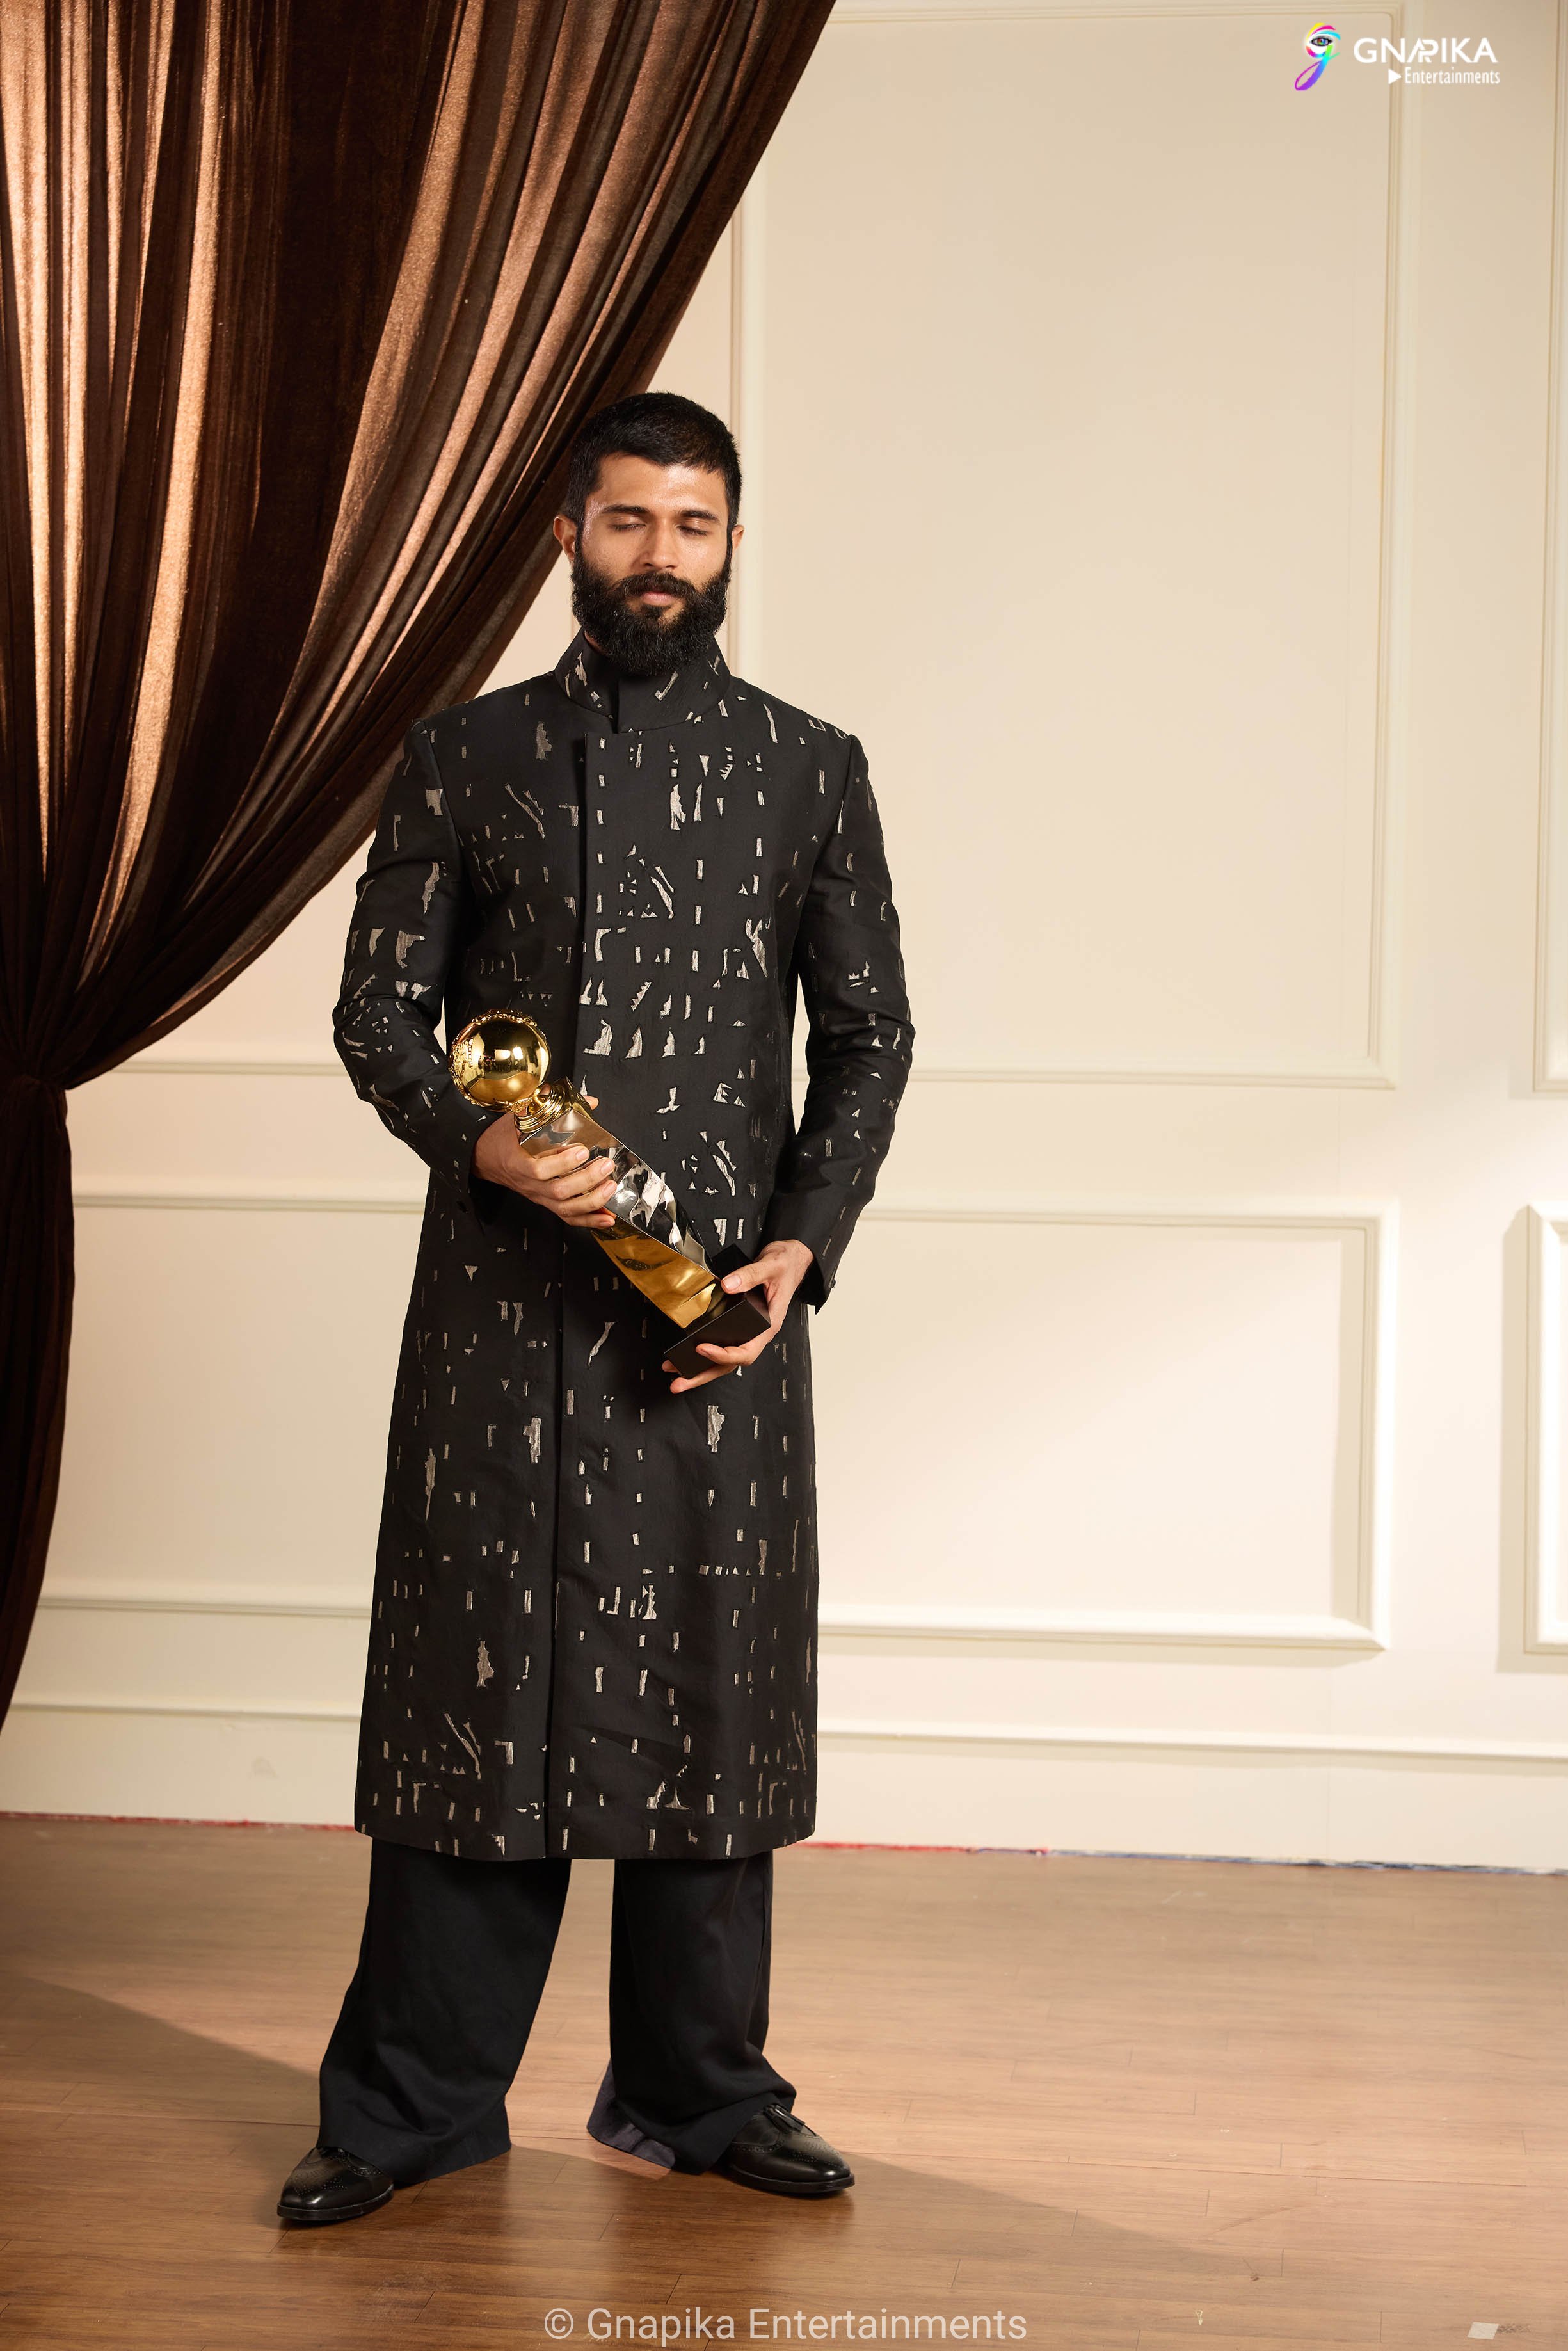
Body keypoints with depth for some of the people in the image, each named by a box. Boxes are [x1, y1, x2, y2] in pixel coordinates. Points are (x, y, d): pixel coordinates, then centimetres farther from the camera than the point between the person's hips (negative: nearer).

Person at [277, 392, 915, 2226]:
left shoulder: (808, 770, 10)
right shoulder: (463, 760, 8)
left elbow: (868, 1035, 9)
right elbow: (379, 1009, 6)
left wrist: (800, 1243, -4)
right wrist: (481, 1142, -13)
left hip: (723, 1309, 1)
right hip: (504, 1303, -1)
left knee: (711, 1681, 6)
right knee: (479, 1675, 1)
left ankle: (700, 2091, 20)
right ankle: (417, 2100, 13)